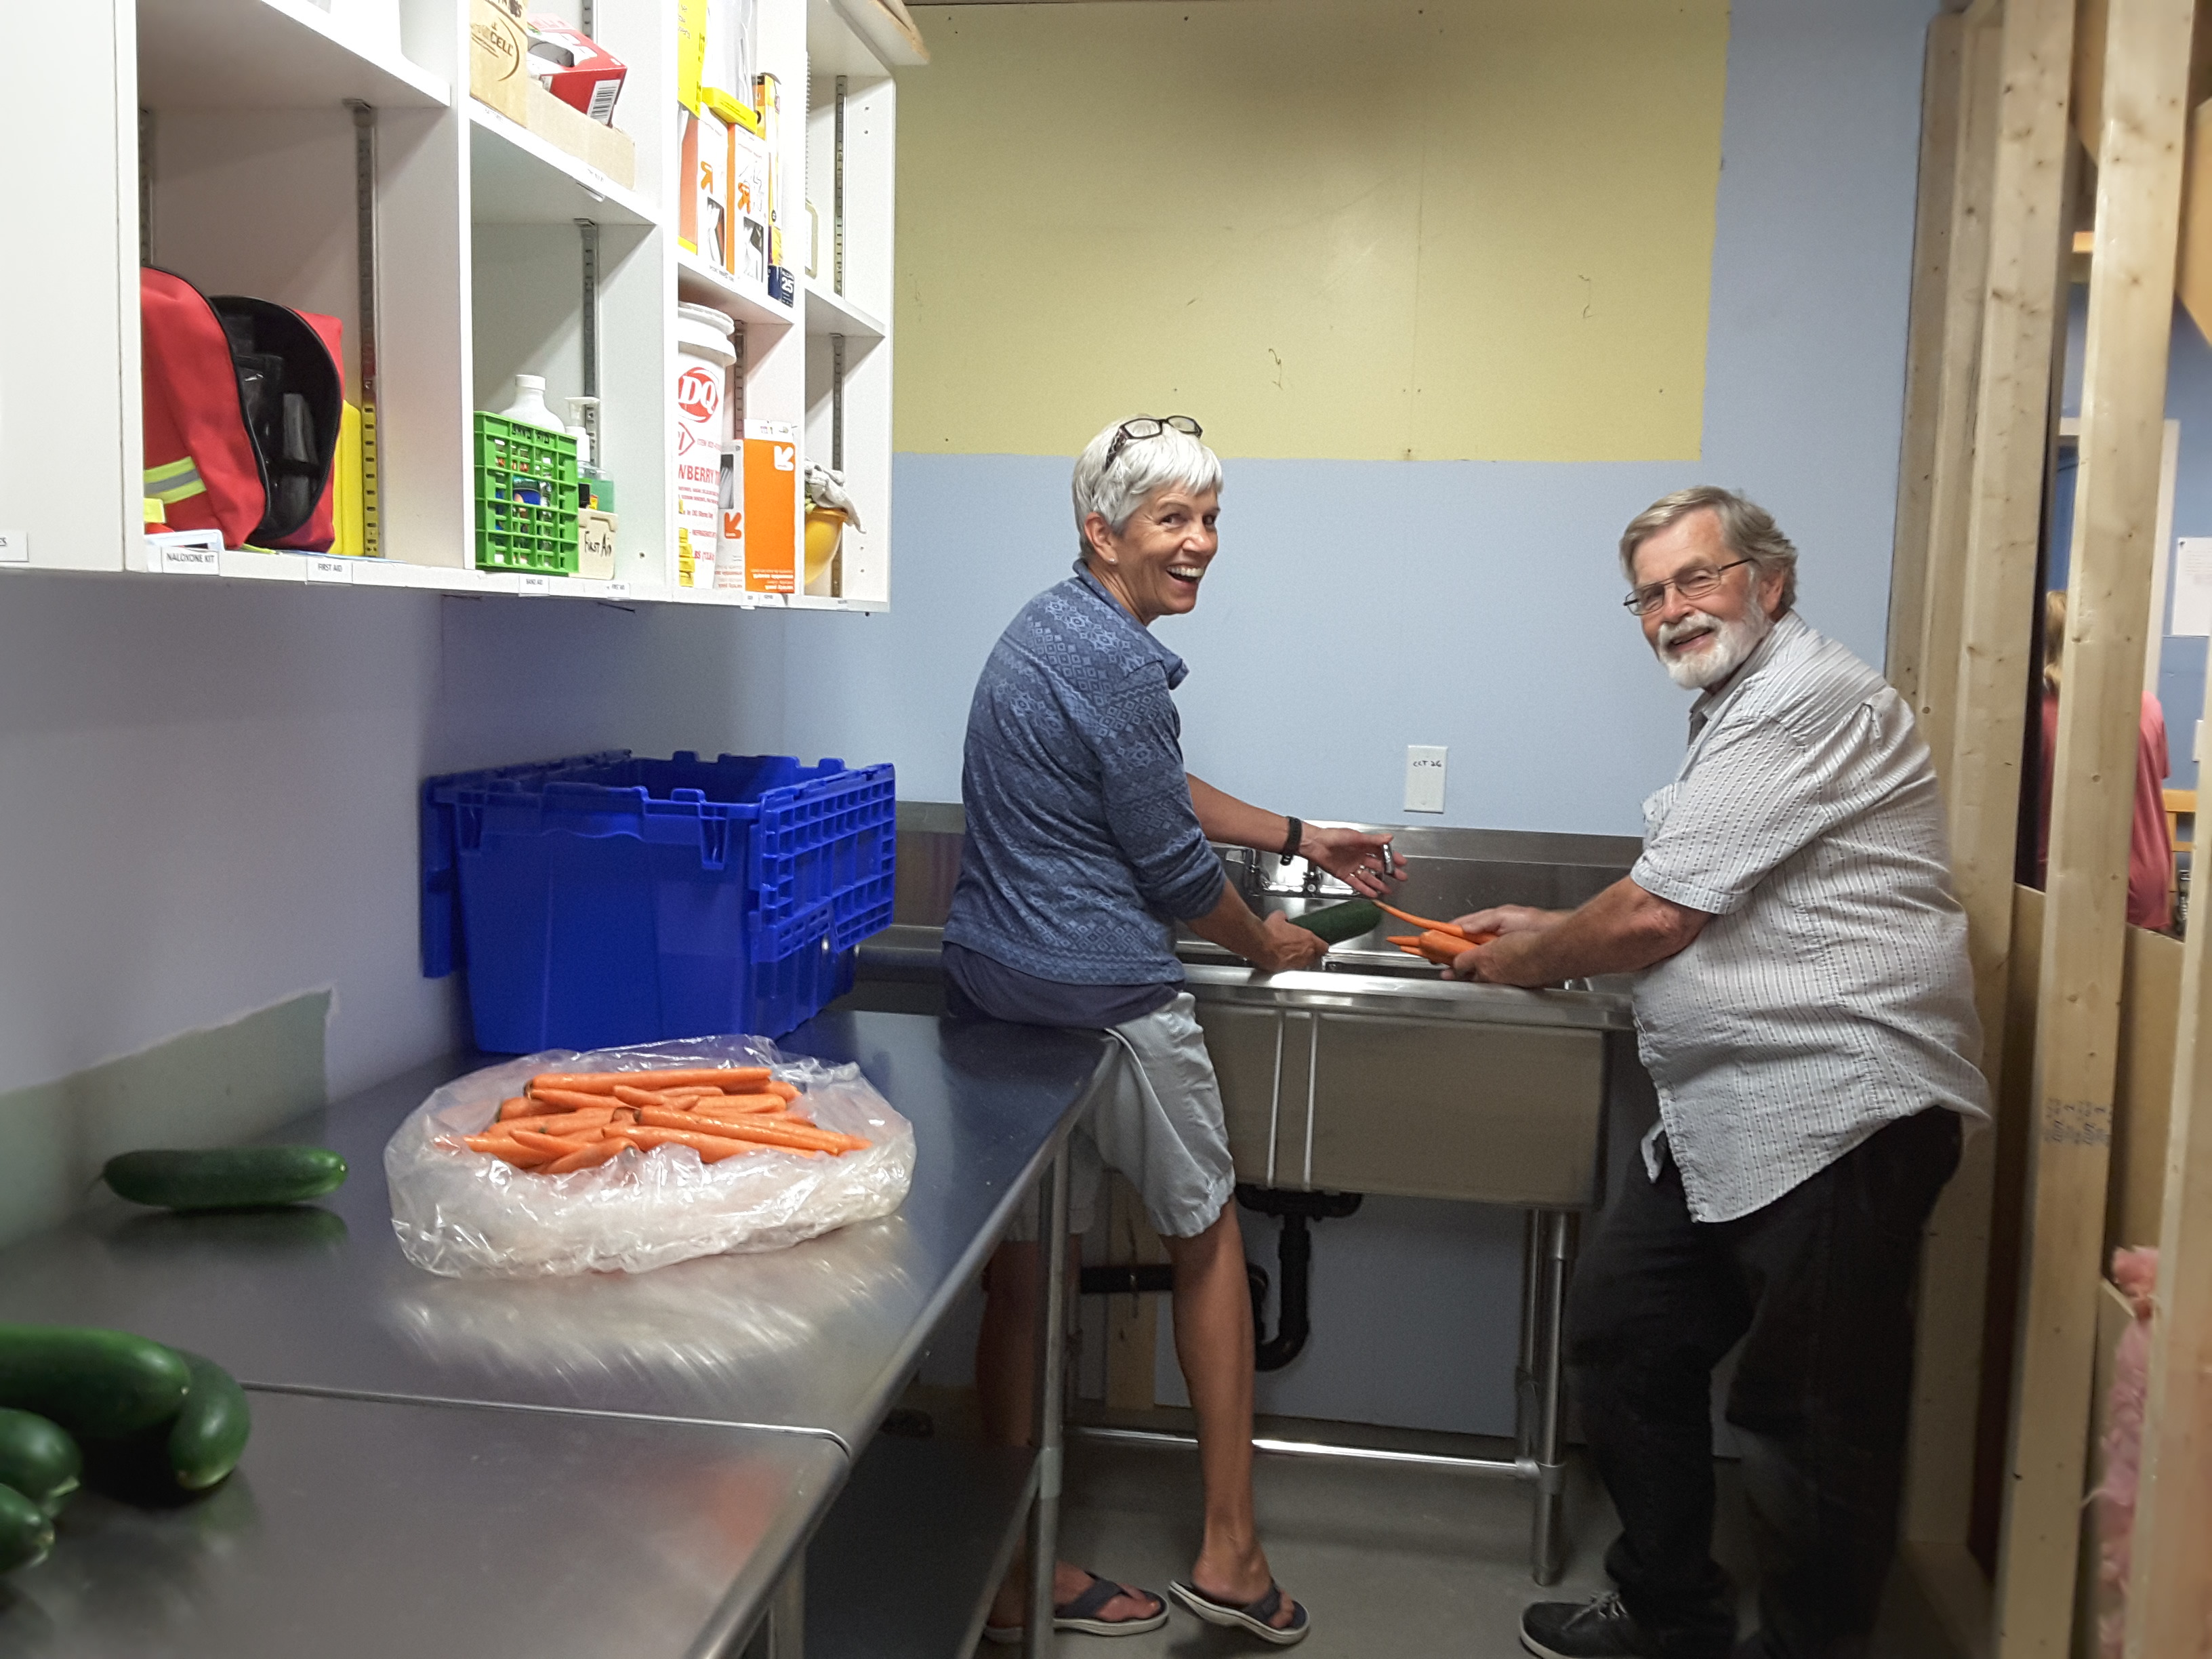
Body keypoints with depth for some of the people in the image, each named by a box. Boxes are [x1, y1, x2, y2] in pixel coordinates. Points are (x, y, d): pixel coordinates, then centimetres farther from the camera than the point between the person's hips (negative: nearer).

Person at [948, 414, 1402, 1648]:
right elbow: (1172, 865, -12)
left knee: (1022, 1265, 13)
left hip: (992, 985, 9)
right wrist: (1266, 944, 7)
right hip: (1108, 996, -9)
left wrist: (1300, 837, 25)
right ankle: (1230, 1550, 23)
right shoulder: (1119, 664, -18)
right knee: (1210, 1235, 12)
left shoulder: (1051, 628, 14)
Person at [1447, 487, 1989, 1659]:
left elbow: (1661, 914, -17)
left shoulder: (1807, 701, -14)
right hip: (1726, 1121, 11)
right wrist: (1548, 930, 18)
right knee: (1621, 1340, 15)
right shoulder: (1744, 711, 20)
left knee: (1809, 1425, 0)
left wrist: (1535, 961, 0)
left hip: (1835, 1117, -11)